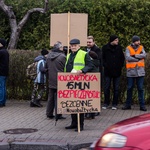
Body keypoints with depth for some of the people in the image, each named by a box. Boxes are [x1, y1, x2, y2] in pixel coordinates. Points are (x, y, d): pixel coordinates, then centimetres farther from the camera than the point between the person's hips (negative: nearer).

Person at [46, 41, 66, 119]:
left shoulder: (49, 55, 5)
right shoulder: (62, 56, -15)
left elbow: (46, 67, 15)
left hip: (51, 81, 6)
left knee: (51, 97, 14)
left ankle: (49, 113, 18)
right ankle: (58, 114, 2)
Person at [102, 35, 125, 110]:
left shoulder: (119, 48, 6)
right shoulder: (105, 48, 0)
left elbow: (122, 58, 14)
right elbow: (102, 58, 5)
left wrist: (120, 66, 4)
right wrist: (105, 65, -5)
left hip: (117, 71, 2)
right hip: (108, 71, -1)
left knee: (116, 89, 4)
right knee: (106, 88, 2)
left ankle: (114, 104, 11)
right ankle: (106, 103, 12)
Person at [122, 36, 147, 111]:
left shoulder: (141, 47, 8)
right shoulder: (128, 48, 0)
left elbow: (144, 55, -10)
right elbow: (127, 58, -15)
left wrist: (135, 55, -16)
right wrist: (138, 59, -11)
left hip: (140, 71, 1)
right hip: (131, 71, -1)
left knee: (140, 88, 2)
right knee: (129, 88, 7)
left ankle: (142, 105, 5)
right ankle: (128, 104, 18)